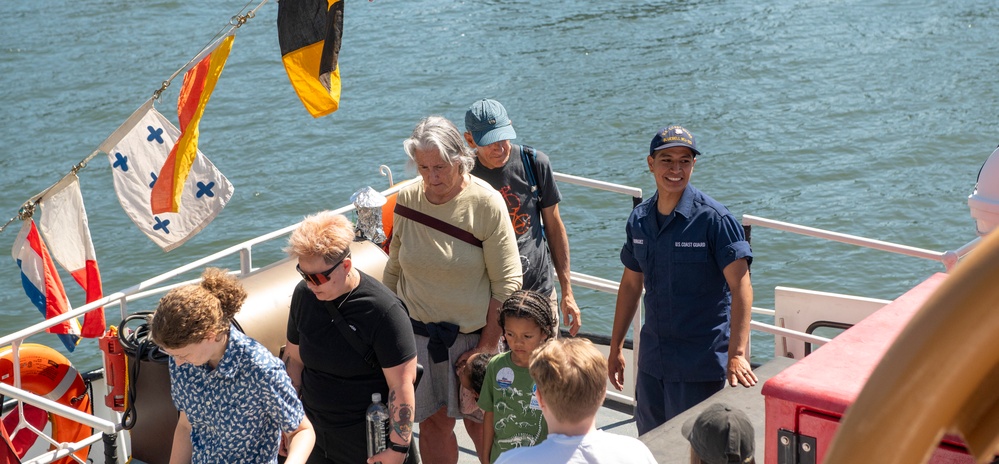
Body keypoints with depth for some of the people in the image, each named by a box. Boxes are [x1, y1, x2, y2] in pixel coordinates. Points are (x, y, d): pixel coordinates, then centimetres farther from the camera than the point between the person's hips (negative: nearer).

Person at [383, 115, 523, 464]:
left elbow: (507, 282, -11)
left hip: (471, 334, -3)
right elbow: (394, 268, 11)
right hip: (417, 331, 3)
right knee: (433, 425, 7)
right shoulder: (407, 199, -2)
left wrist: (487, 346, -12)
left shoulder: (486, 203, -13)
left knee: (478, 423, 7)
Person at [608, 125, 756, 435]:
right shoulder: (639, 219, 4)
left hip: (701, 362, -5)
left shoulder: (715, 219, -14)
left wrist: (737, 354, -29)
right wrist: (616, 347, 14)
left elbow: (741, 286, -19)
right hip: (652, 360, 6)